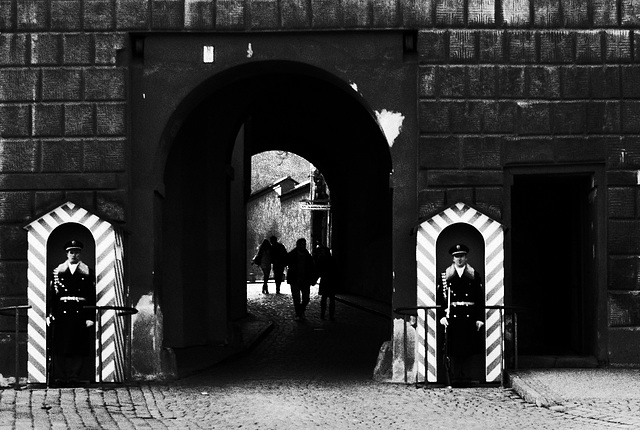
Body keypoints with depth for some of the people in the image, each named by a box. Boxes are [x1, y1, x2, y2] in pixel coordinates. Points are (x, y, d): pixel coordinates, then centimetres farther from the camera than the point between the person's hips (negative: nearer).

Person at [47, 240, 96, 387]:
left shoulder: (87, 272, 8)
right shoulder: (58, 271, 11)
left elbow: (92, 296, 4)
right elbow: (51, 293, 7)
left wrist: (90, 317, -3)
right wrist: (50, 314, -2)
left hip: (80, 312, 0)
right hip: (61, 312, 0)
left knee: (78, 347, -1)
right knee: (59, 347, -1)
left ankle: (74, 377, 3)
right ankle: (60, 378, 4)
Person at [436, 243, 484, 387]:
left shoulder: (475, 275, 9)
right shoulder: (445, 276, 8)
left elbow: (480, 298, 8)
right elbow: (440, 298, 6)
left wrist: (480, 318, 2)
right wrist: (442, 316, -4)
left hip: (470, 317, 1)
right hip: (452, 316, -1)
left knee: (468, 349, 0)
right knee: (453, 350, -4)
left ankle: (466, 378, 6)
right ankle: (454, 379, 0)